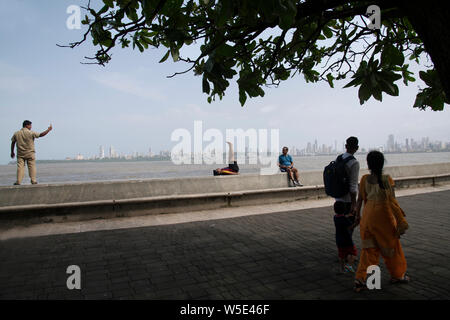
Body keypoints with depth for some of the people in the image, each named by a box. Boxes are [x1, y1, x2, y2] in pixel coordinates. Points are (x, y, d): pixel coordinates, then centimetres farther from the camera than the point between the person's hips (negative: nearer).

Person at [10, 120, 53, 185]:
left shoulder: (16, 134, 5)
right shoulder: (31, 133, -9)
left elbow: (13, 143, 10)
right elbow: (41, 134, -7)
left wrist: (12, 152, 19)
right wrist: (49, 129, 4)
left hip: (20, 154, 3)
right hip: (30, 153, -3)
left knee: (20, 166, 3)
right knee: (32, 166, 3)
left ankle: (18, 181, -1)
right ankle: (33, 180, 3)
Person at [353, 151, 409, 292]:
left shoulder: (364, 179, -5)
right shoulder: (387, 179, -13)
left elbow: (360, 199, 2)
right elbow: (392, 201, -13)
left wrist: (357, 214, 15)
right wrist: (401, 221, -7)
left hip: (368, 216, 3)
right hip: (384, 217, -3)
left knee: (369, 248, 11)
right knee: (391, 245, 18)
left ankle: (360, 278, 4)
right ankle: (397, 275, 37)